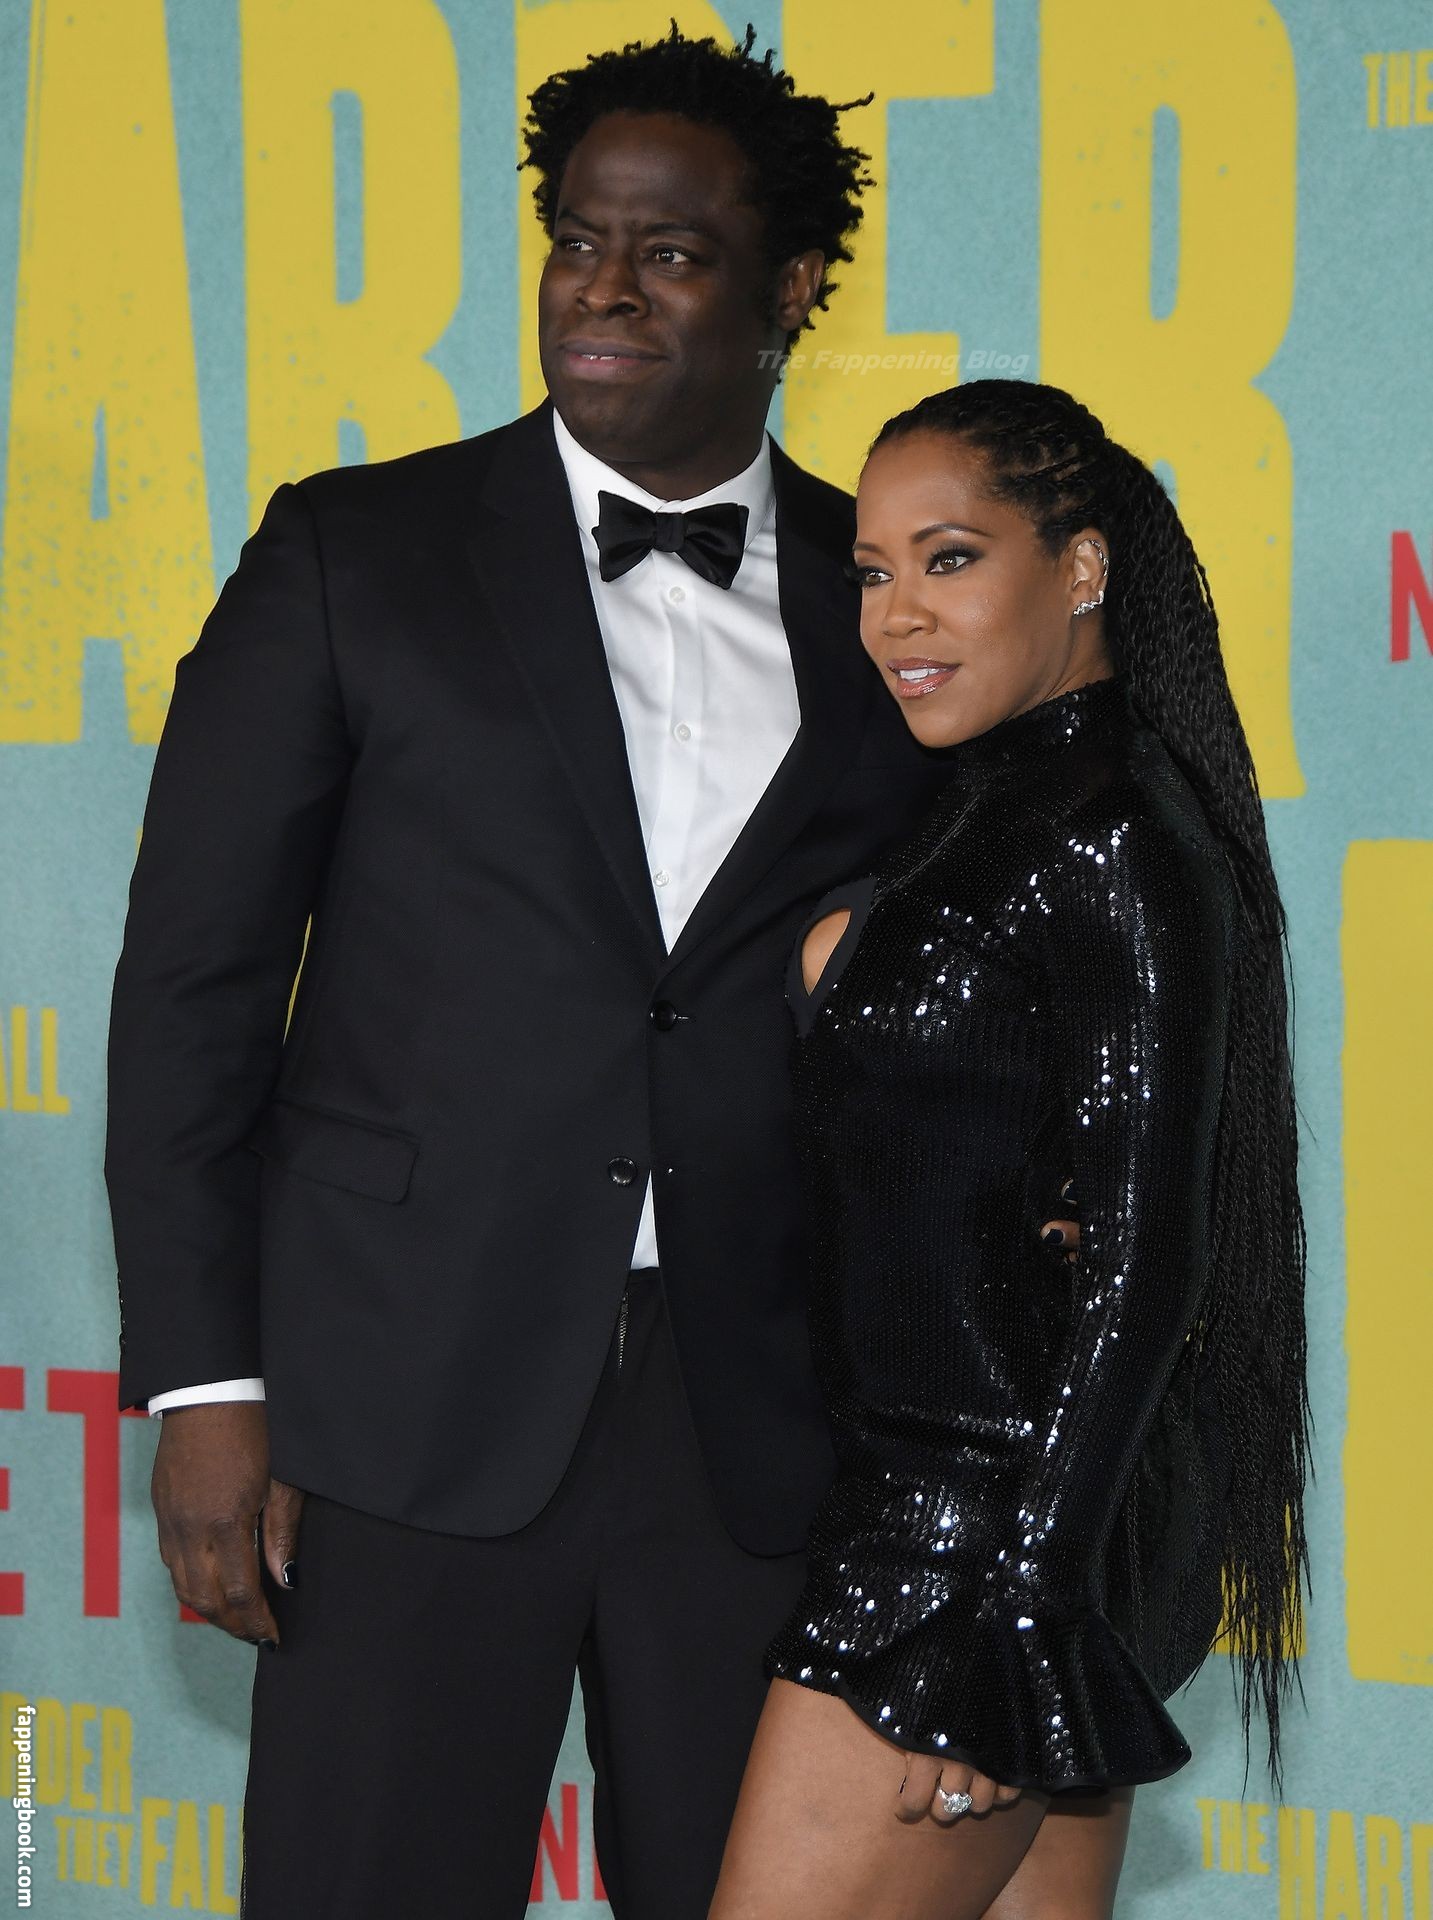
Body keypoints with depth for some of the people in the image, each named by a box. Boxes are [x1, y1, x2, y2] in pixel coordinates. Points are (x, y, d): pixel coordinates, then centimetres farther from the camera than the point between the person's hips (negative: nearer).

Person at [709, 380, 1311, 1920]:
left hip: (987, 1515, -10)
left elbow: (1144, 1259, -18)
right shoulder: (992, 812, 14)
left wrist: (1017, 1623, -19)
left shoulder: (1117, 846, -15)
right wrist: (842, 957, 9)